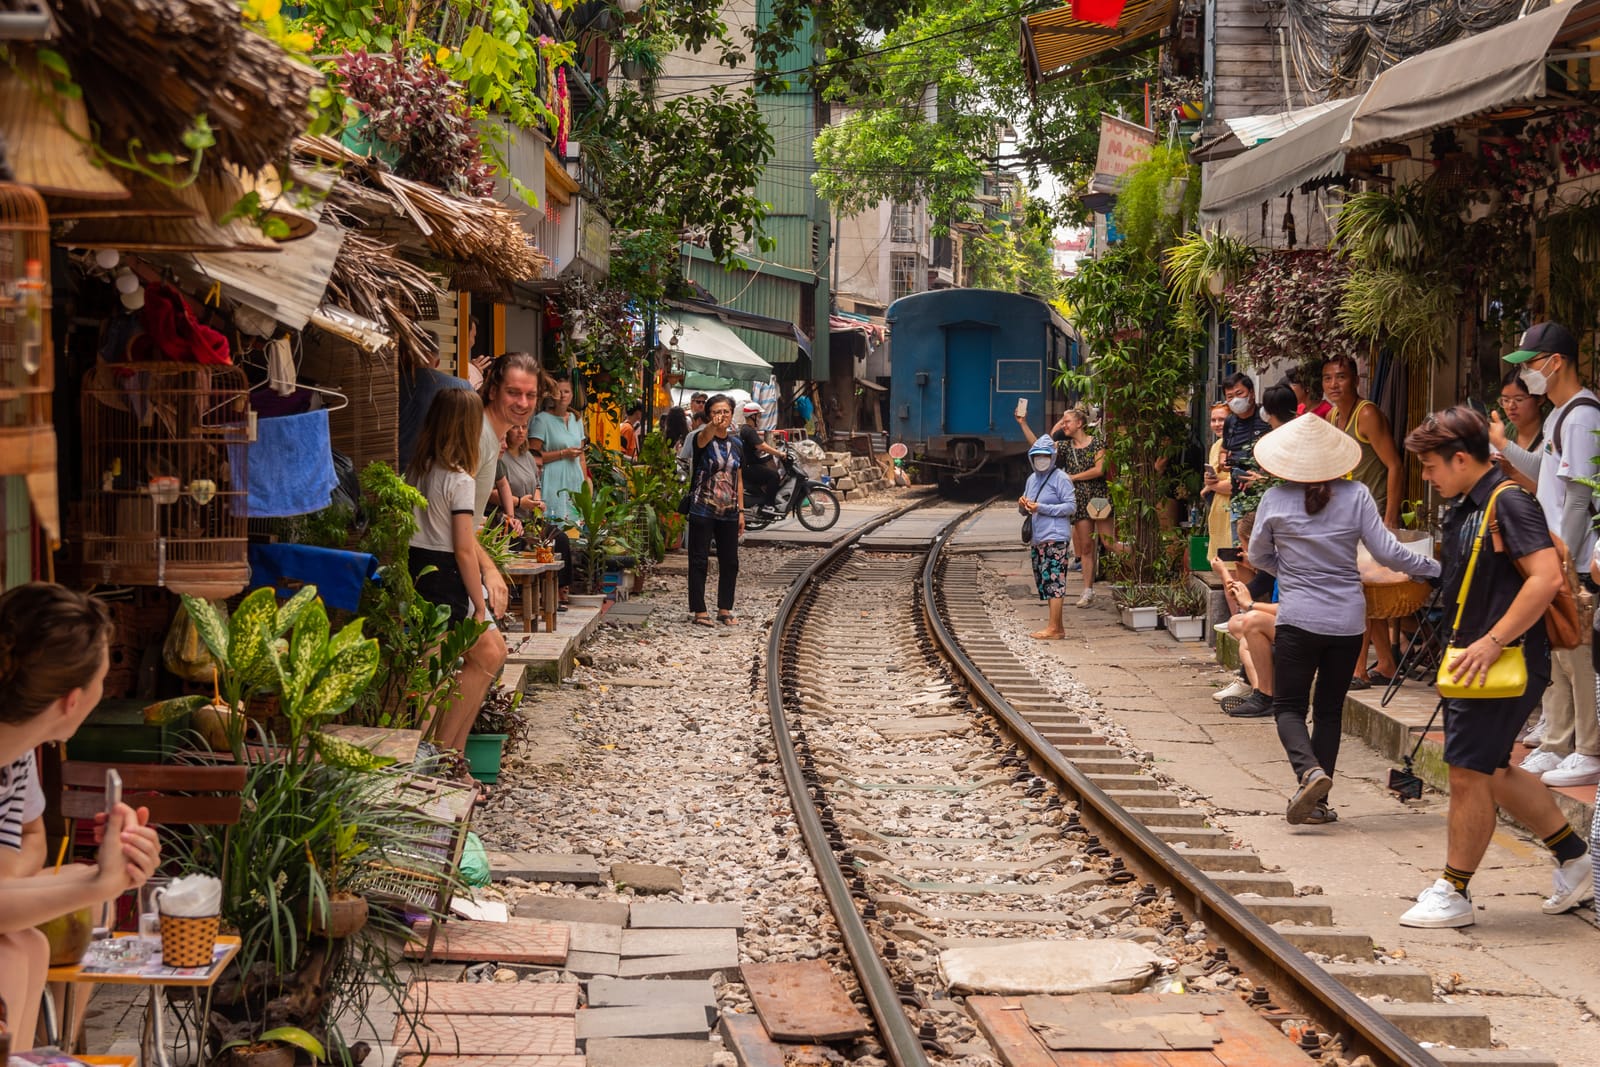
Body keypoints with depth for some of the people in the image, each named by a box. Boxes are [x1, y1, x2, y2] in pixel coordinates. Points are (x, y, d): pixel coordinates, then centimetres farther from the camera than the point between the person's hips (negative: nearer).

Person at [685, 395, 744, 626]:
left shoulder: (736, 444, 10)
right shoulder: (703, 439, -7)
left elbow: (738, 479, 14)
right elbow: (704, 438, -33)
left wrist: (741, 510, 9)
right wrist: (713, 425, -56)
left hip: (729, 513, 5)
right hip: (702, 511, -5)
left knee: (730, 562, 8)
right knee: (699, 561, -1)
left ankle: (725, 609, 20)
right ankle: (699, 611, 5)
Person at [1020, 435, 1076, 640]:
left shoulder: (1060, 479, -5)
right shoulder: (1032, 479, 18)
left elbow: (1071, 506, -12)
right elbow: (1025, 511, 25)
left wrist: (1042, 508, -17)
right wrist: (1023, 506, 0)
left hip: (1055, 538, -8)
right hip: (1037, 539, 8)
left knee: (1053, 582, -10)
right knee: (1043, 583, 9)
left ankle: (1053, 628, -10)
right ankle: (1058, 627, 14)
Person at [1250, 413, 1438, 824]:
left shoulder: (1275, 500, -5)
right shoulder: (1355, 496, -4)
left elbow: (1258, 556, 8)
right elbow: (1387, 552, -4)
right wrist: (1434, 568, 10)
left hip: (1298, 619, -2)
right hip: (1348, 619, 2)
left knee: (1289, 706, 6)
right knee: (1330, 709, 13)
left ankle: (1309, 771, -21)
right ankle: (1317, 798, 13)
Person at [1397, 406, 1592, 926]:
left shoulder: (1508, 501, -16)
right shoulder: (1467, 507, 13)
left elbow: (1547, 576, -26)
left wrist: (1493, 641, -26)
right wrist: (1464, 647, 17)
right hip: (1475, 661, 10)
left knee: (1469, 771, -5)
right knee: (1491, 772, 15)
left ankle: (1453, 894, 6)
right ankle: (1575, 861, 28)